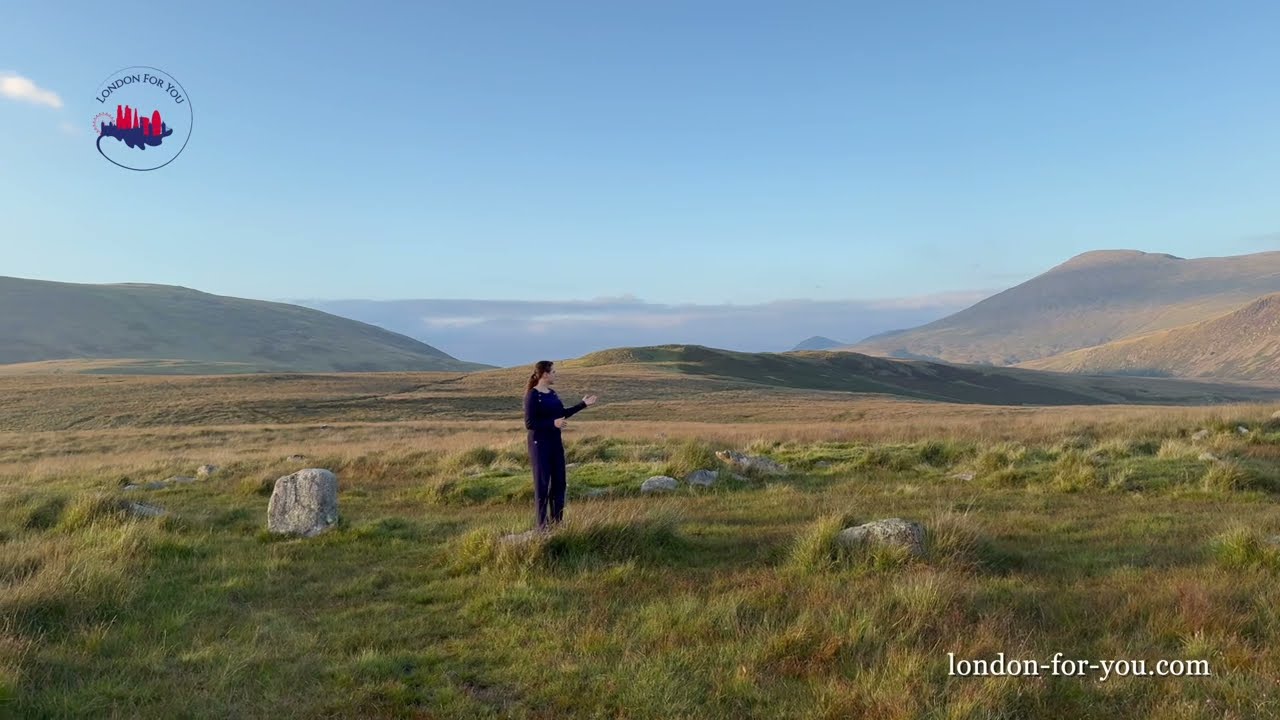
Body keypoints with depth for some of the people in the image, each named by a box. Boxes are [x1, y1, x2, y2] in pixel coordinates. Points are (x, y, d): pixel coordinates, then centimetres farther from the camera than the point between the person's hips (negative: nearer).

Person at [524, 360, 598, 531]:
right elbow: (529, 423, -17)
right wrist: (553, 424, -26)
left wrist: (583, 404, 18)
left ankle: (557, 521, 21)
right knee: (542, 484, -1)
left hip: (555, 442, 8)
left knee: (559, 482, 11)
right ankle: (542, 525, 8)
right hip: (540, 443, -8)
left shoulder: (552, 393, 9)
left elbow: (562, 413, 20)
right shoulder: (532, 395, -14)